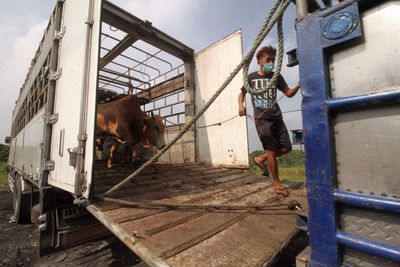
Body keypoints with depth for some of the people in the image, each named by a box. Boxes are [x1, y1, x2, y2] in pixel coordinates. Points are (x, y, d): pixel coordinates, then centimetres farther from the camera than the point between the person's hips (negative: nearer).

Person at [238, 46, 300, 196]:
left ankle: (260, 159, 21)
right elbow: (242, 94, 16)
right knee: (272, 150, -4)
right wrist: (241, 105, -4)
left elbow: (289, 93, 14)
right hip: (262, 118, -4)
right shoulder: (251, 77, 9)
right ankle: (277, 184, 11)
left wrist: (298, 86, -6)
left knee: (286, 148, -1)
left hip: (276, 118, 5)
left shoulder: (276, 77, 16)